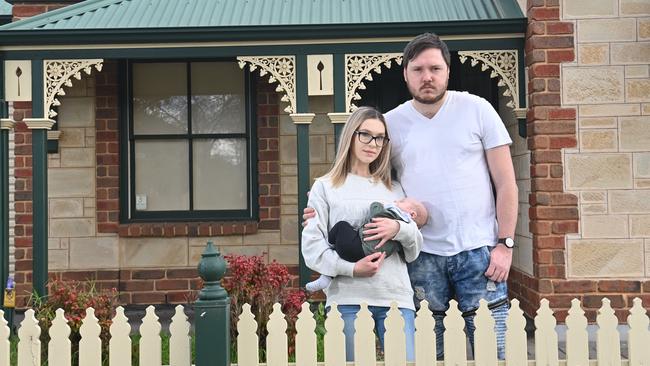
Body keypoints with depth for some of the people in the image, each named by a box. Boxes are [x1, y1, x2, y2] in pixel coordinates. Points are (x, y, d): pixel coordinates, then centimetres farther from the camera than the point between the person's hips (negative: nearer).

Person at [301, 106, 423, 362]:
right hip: (347, 299, -2)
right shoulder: (325, 187, 10)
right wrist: (352, 268, -15)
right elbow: (312, 247, 0)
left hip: (397, 297, 3)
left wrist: (399, 229, -8)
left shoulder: (394, 190, 19)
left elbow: (414, 251, 14)